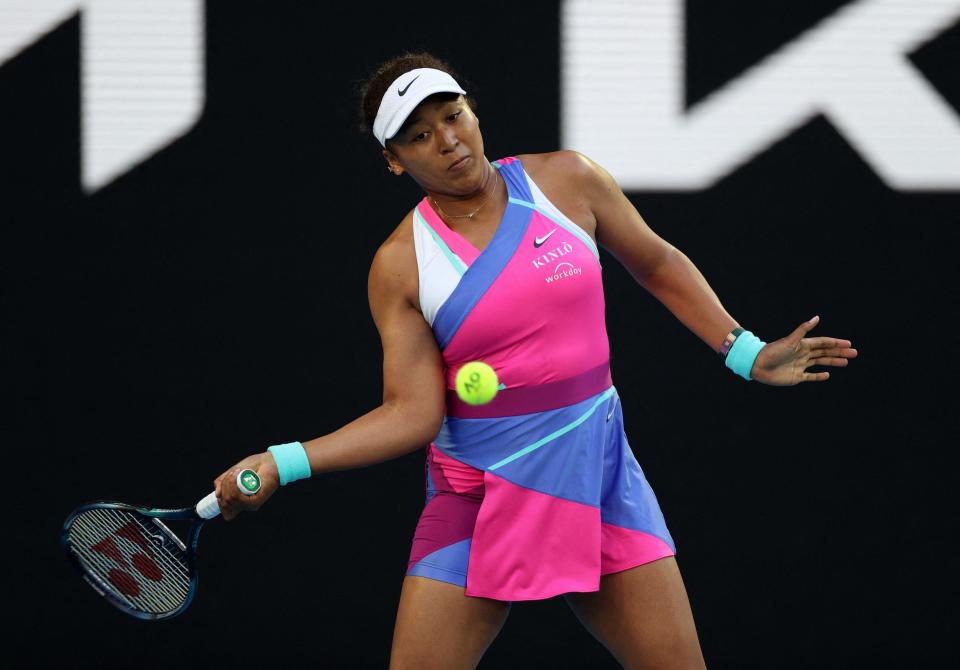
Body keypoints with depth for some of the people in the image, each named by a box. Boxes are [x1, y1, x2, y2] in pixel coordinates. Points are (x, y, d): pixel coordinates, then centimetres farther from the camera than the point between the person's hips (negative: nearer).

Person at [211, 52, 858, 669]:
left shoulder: (568, 181, -1)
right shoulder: (400, 267, -6)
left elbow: (657, 264, 13)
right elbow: (412, 413, -10)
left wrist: (745, 353, 8)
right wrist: (283, 462, -21)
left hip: (598, 474, 2)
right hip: (477, 495, -2)